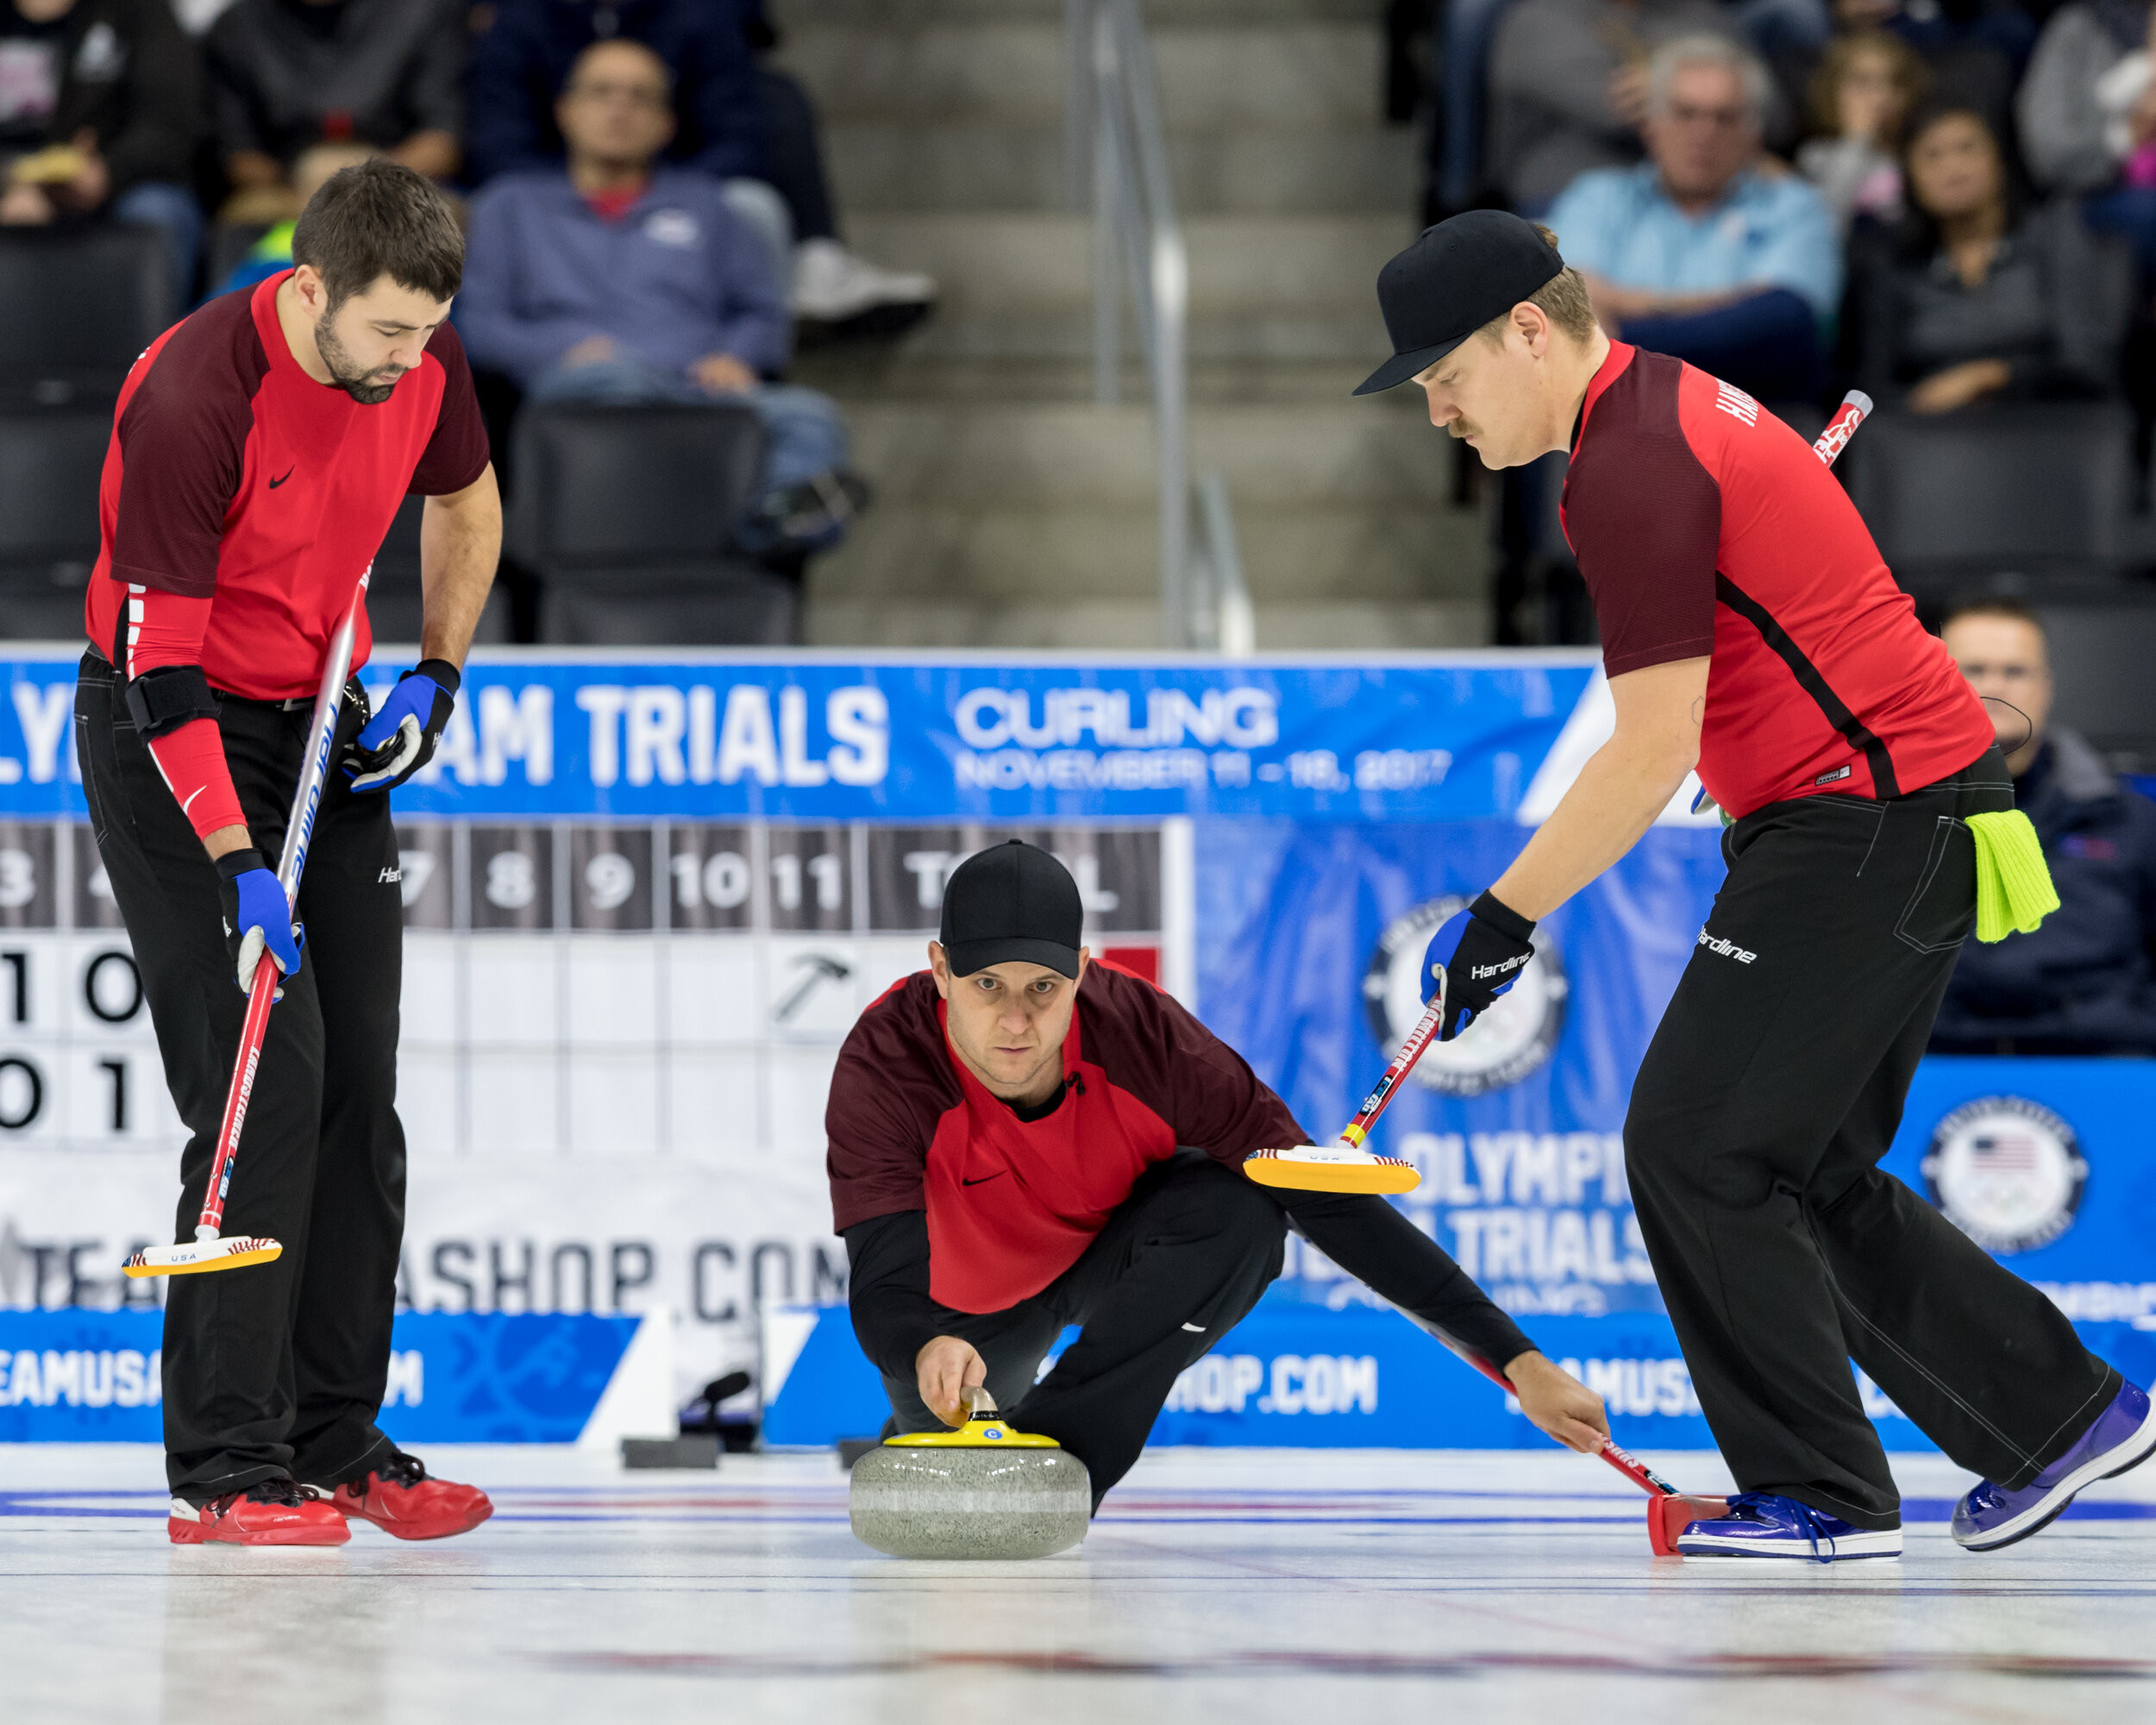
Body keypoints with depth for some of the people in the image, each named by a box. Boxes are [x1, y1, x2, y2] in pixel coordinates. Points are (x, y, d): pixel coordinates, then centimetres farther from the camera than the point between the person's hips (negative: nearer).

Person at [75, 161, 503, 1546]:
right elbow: (161, 665, -26)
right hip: (172, 735, -7)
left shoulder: (424, 360, -8)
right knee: (265, 1075, -15)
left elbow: (466, 506, 16)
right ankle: (228, 1467, -12)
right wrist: (237, 869, -30)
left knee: (359, 1082, 4)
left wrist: (438, 676, 5)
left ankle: (338, 1441, 13)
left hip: (322, 722, 7)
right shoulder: (192, 400, -28)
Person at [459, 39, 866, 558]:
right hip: (577, 390, -2)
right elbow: (478, 322, 16)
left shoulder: (700, 200, 34)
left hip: (701, 387, 3)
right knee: (618, 372, -42)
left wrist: (737, 357, 0)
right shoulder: (513, 204, 29)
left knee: (809, 416, -34)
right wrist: (564, 352, -4)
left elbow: (763, 313, 25)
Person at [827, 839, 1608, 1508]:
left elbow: (1330, 1204, -32)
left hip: (1113, 1250, -1)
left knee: (1236, 1211, -31)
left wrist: (1516, 1359, -36)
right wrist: (924, 1351, -68)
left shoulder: (1140, 1032, -35)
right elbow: (882, 1285, -41)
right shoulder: (886, 1062, -36)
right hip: (964, 1301, 1)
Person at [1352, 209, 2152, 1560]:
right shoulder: (1663, 400, 14)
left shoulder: (1634, 470, -18)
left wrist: (1506, 915, -13)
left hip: (1867, 824, -10)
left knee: (1697, 1146, -9)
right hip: (1920, 816, 10)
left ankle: (1822, 1497, -6)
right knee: (1804, 1171, 13)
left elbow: (1653, 752, -19)